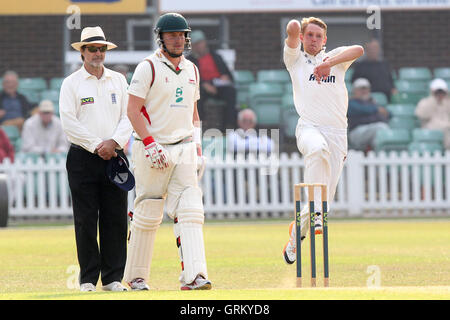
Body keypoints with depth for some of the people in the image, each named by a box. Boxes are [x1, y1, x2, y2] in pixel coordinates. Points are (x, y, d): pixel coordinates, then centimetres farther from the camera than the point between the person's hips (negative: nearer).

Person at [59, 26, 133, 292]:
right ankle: (88, 278, 1)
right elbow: (69, 122, -5)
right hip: (83, 158, -3)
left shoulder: (119, 80, 13)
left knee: (116, 219, 0)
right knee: (86, 220, -3)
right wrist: (96, 146, -12)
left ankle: (113, 278, 4)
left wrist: (114, 142, -10)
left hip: (114, 156, 3)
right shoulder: (72, 83, 4)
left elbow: (128, 117, 7)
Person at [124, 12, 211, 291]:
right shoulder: (149, 67, -5)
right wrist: (150, 144, -18)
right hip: (153, 149, -5)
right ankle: (136, 275, 15)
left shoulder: (191, 70, 15)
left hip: (184, 149, 5)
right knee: (148, 215, 1)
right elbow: (133, 110, -10)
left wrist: (197, 147, 12)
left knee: (190, 210, -9)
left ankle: (193, 275, -18)